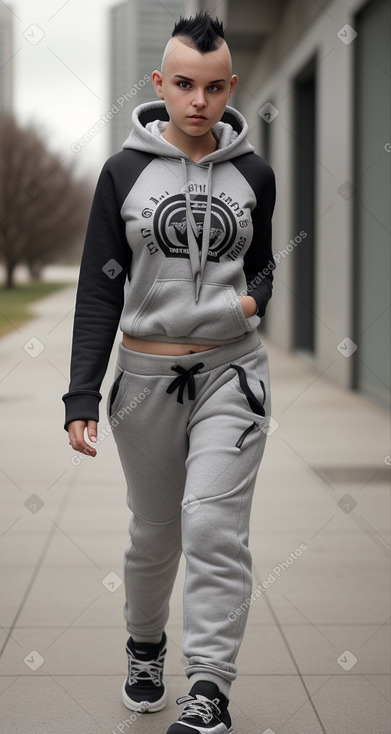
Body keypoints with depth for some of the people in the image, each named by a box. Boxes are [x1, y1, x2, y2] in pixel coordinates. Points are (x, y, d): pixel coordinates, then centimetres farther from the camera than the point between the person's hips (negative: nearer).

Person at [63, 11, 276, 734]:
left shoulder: (253, 173, 3)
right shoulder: (124, 171, -1)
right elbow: (99, 290, -1)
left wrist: (254, 298, -6)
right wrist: (83, 396, -6)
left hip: (231, 370, 0)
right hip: (146, 375, 0)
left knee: (213, 525, -15)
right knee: (154, 534, 12)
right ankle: (145, 647, 39)